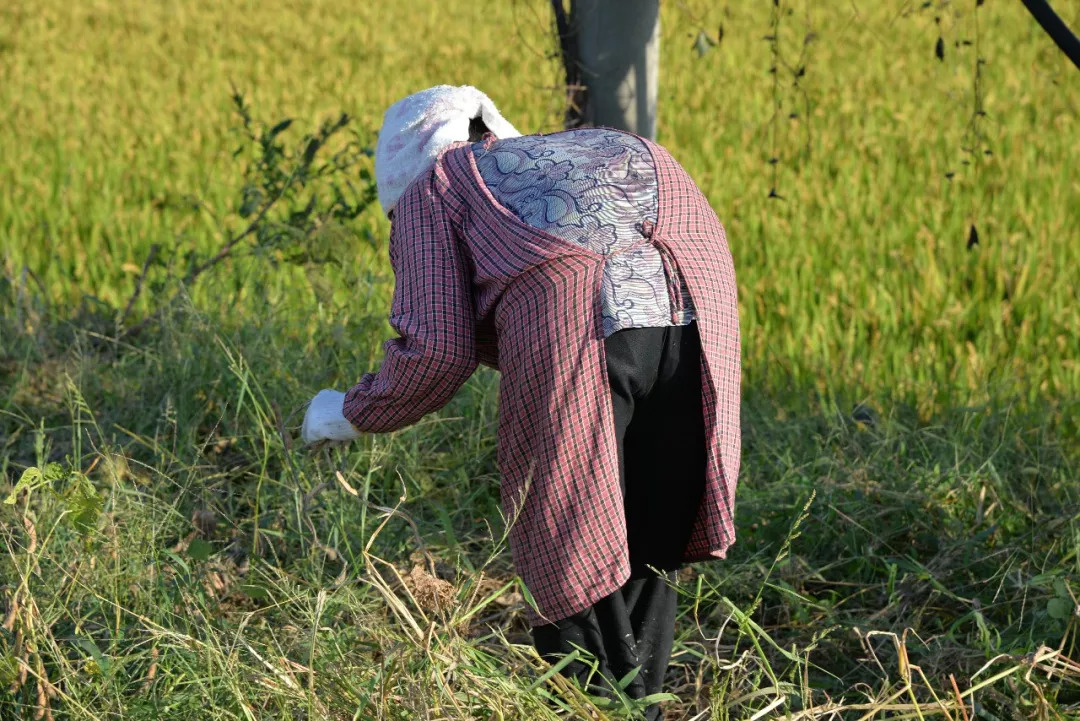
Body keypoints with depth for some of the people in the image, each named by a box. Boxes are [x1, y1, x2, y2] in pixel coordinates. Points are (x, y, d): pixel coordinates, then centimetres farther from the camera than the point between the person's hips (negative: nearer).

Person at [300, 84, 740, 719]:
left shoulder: (433, 187, 22)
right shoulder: (619, 149, 38)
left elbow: (436, 350, 8)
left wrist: (349, 415, 27)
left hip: (568, 331, -5)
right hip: (698, 325, 6)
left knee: (572, 565, 6)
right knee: (650, 564, 19)